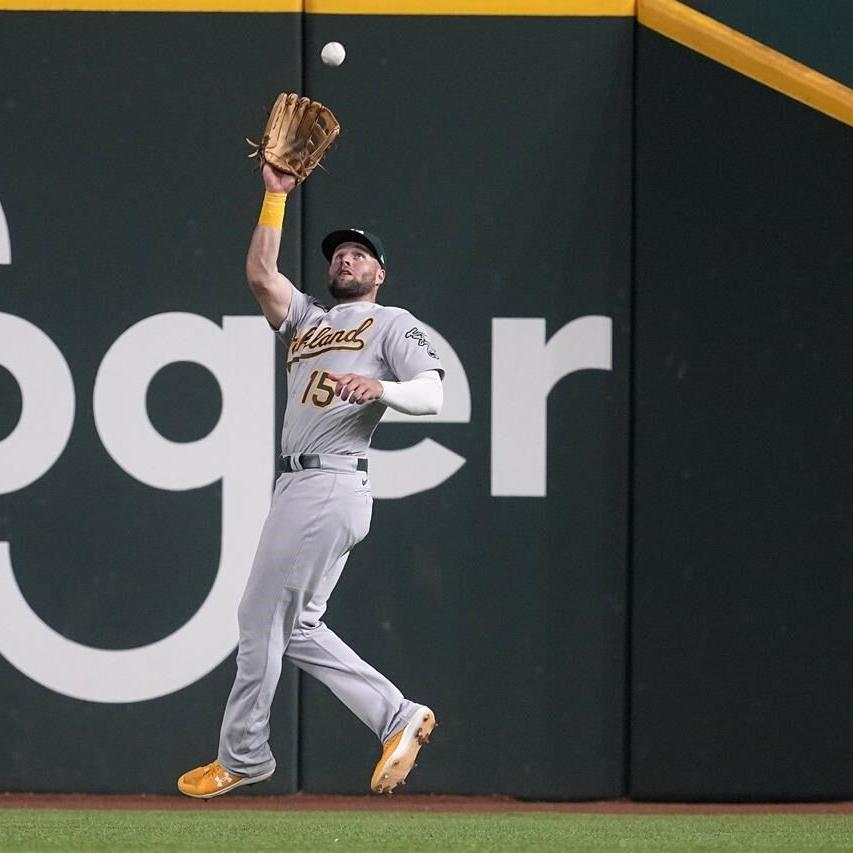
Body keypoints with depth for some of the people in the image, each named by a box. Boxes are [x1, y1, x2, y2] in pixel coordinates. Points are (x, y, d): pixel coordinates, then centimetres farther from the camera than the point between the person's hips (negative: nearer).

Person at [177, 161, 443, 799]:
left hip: (331, 484, -8)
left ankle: (242, 757, 1)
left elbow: (435, 394, -7)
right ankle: (398, 717, 7)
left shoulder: (392, 323, 5)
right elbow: (260, 273, 15)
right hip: (298, 486, 8)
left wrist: (380, 388, -26)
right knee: (294, 627, 6)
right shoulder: (307, 320, 26)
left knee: (262, 618, -6)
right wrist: (276, 196, 14)